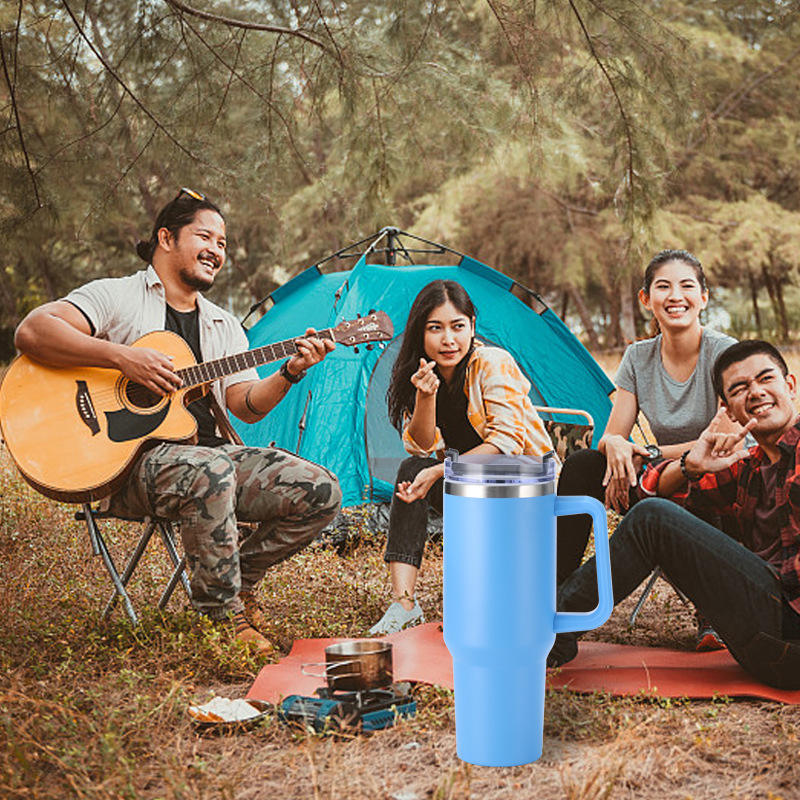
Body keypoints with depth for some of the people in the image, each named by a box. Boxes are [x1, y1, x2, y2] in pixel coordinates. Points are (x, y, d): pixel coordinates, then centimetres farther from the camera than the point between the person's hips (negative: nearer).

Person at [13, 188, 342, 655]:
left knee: (321, 492, -13)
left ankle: (239, 579, 9)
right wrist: (123, 357, -22)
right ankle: (221, 613, -20)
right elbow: (31, 332, -13)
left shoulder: (224, 326, 21)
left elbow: (246, 406, 9)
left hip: (211, 454, 6)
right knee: (210, 471, -40)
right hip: (128, 462, -6)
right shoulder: (116, 296, 2)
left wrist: (290, 373, -10)